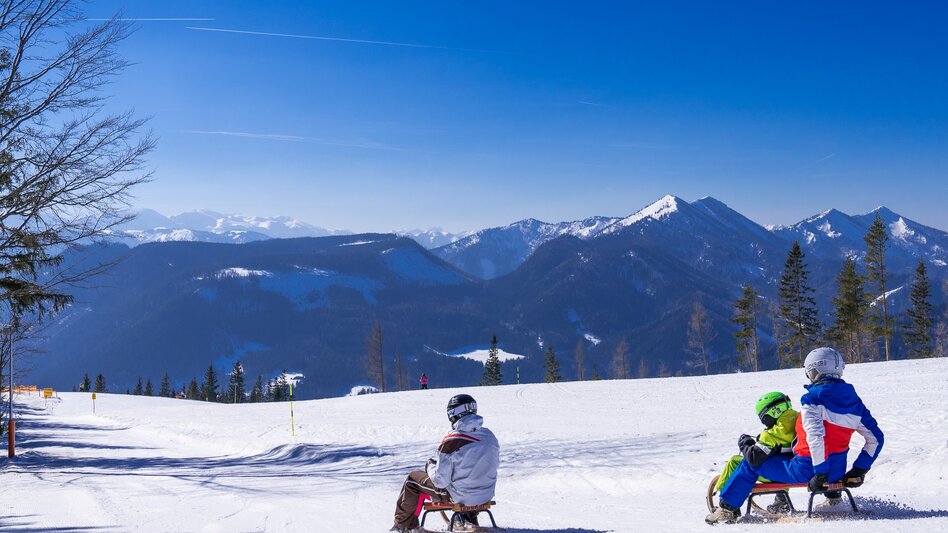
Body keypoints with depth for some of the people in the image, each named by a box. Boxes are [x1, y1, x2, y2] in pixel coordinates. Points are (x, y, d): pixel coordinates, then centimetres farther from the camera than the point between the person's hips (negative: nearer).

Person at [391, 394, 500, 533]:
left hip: (460, 496, -5)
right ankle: (470, 518, 42)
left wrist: (430, 466, 2)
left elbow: (440, 481, -19)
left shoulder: (451, 441, -24)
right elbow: (492, 466, 8)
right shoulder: (489, 436, -7)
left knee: (412, 479, 15)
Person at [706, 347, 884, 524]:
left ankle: (727, 510, 23)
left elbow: (816, 436, -29)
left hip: (807, 470, -6)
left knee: (751, 464, 14)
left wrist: (820, 474, -23)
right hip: (838, 472, 6)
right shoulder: (854, 400, 4)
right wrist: (859, 471, 9)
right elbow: (876, 438, 6)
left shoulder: (812, 398, -16)